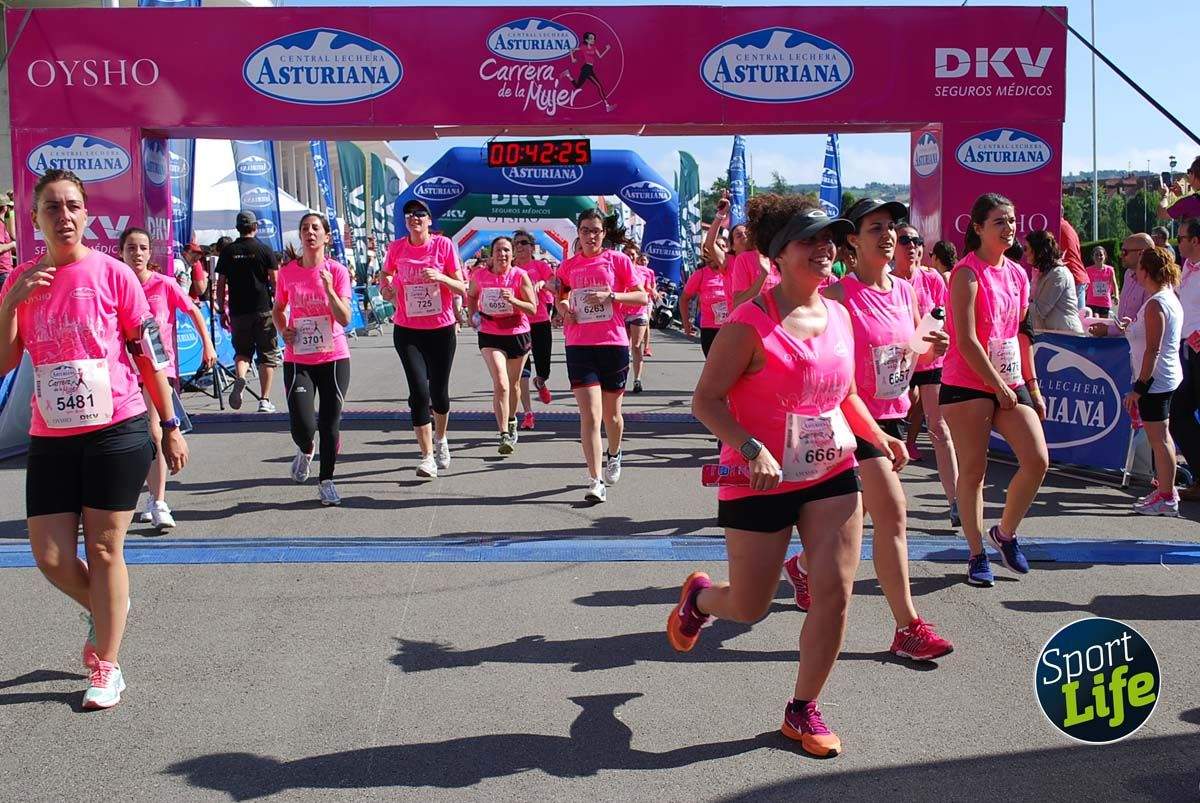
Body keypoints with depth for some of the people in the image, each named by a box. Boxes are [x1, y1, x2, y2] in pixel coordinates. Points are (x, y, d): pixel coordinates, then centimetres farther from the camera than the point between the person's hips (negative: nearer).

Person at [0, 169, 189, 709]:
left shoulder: (112, 274, -4)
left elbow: (150, 355, -1)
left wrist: (171, 427, -1)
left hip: (117, 432, -3)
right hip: (51, 438, 4)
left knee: (104, 550, 2)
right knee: (51, 557, 2)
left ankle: (106, 669, 16)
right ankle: (104, 608, 35)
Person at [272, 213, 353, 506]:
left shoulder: (337, 271, -5)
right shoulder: (287, 272, 1)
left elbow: (345, 319, -11)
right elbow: (278, 309, 18)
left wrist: (329, 290, -24)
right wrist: (283, 330, -1)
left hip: (334, 358, -1)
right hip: (298, 359, 1)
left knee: (330, 423, 3)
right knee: (302, 426, -10)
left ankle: (326, 482, 22)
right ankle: (306, 450, 27)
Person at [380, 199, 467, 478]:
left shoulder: (444, 244, -6)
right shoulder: (396, 248, 0)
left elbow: (462, 288, -5)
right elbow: (384, 278, 18)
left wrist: (440, 277, -23)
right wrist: (385, 289, -4)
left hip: (442, 329, 0)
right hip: (407, 330, 0)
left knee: (439, 392, 9)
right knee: (419, 391, -11)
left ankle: (440, 439, 38)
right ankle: (427, 457, -4)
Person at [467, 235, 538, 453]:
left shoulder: (520, 275, -9)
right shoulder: (480, 275, -4)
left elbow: (533, 308, -9)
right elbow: (471, 296, 17)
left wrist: (513, 300, -25)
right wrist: (474, 314, 0)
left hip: (518, 335, 1)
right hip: (490, 335, -1)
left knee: (513, 384, 17)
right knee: (500, 384, -17)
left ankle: (511, 420, 44)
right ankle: (505, 435, -17)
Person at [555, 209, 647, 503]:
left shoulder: (617, 259, 0)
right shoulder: (568, 265, 8)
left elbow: (642, 297, -2)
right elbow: (561, 297, 25)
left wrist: (610, 295, -16)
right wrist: (563, 308, 2)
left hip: (613, 343, -1)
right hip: (579, 345, 1)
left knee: (611, 413, 14)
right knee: (590, 414, -10)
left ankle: (613, 454, 45)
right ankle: (595, 481, -12)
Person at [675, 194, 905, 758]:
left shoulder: (838, 314, 4)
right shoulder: (751, 323, -16)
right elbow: (706, 400, -16)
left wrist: (879, 437, 6)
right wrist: (752, 449, -28)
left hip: (833, 474, 5)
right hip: (760, 481, -5)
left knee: (835, 594, -2)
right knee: (750, 608, 6)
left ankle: (803, 711, 18)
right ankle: (698, 596, 44)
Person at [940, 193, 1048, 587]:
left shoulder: (1018, 274, 12)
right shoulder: (968, 273, -10)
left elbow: (1021, 333, 18)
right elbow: (966, 340, -16)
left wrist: (1032, 386, 13)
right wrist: (999, 387, -13)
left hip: (1010, 383, 7)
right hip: (968, 385, -7)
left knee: (1037, 460, -3)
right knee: (973, 470, 0)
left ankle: (1005, 532, 19)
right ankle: (977, 555, 12)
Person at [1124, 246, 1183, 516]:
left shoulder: (1155, 304, -19)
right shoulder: (1170, 297, 11)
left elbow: (1153, 350, -22)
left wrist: (1139, 387, -20)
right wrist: (1133, 328, 24)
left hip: (1154, 380, -10)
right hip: (1167, 377, 10)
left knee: (1157, 438, -4)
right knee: (1161, 436, 17)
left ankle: (1166, 498, 1)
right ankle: (1165, 489, 26)